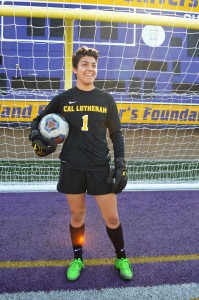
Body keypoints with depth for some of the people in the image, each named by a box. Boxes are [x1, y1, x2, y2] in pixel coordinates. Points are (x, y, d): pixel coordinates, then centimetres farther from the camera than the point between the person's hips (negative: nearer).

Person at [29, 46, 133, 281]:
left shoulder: (106, 99, 3)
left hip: (100, 167, 0)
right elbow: (39, 120, 14)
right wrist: (36, 137, -7)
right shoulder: (62, 99, 2)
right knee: (76, 216, 14)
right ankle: (77, 259, 37)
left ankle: (121, 259, 31)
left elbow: (116, 134, 6)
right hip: (72, 167, 0)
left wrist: (120, 164, -2)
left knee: (112, 218, 6)